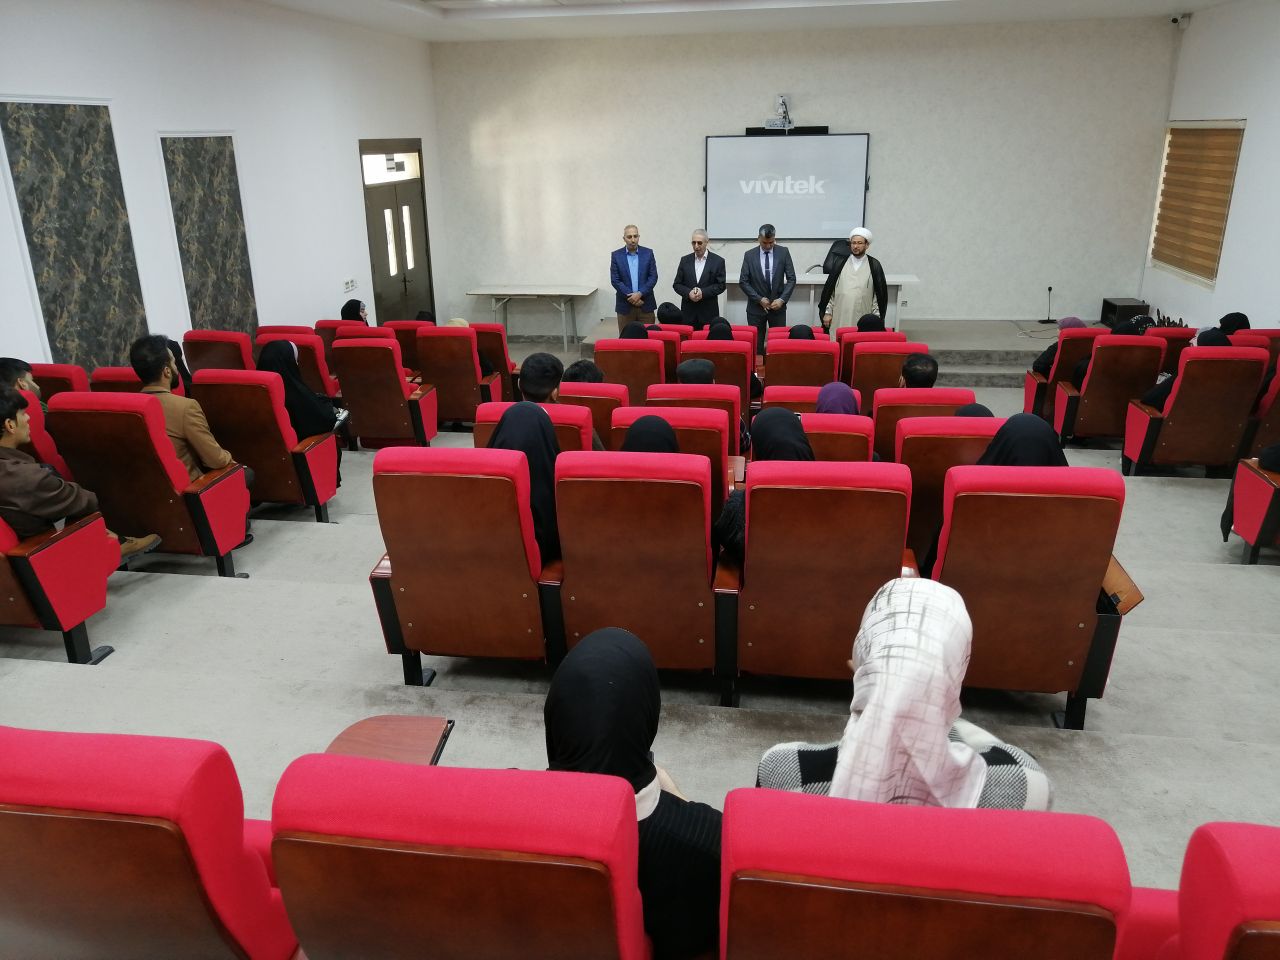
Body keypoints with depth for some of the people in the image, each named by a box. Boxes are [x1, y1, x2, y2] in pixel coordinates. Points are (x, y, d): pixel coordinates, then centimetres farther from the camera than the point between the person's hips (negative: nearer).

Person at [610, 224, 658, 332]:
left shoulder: (648, 253, 4)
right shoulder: (616, 255, 2)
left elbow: (653, 277, 0)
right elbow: (615, 280, -3)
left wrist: (640, 294, -13)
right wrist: (631, 297, -11)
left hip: (646, 305, 1)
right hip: (625, 306, -1)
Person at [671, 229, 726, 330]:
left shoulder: (718, 261, 3)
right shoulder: (685, 260, 10)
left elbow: (721, 285, -1)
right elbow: (676, 284, 9)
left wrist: (703, 292, -15)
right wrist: (688, 293, -11)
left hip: (709, 313, -2)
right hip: (688, 312, 2)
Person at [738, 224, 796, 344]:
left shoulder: (784, 252, -1)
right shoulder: (749, 255, -2)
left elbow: (791, 279, 0)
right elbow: (743, 281, -3)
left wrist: (782, 299, -12)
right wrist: (759, 299, -11)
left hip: (778, 306, 0)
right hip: (756, 307, 0)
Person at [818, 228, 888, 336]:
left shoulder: (874, 266, 4)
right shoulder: (840, 263, 7)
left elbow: (880, 293, 6)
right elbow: (828, 289, 9)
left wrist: (876, 317, 1)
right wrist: (827, 312, 5)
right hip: (839, 320, 1)